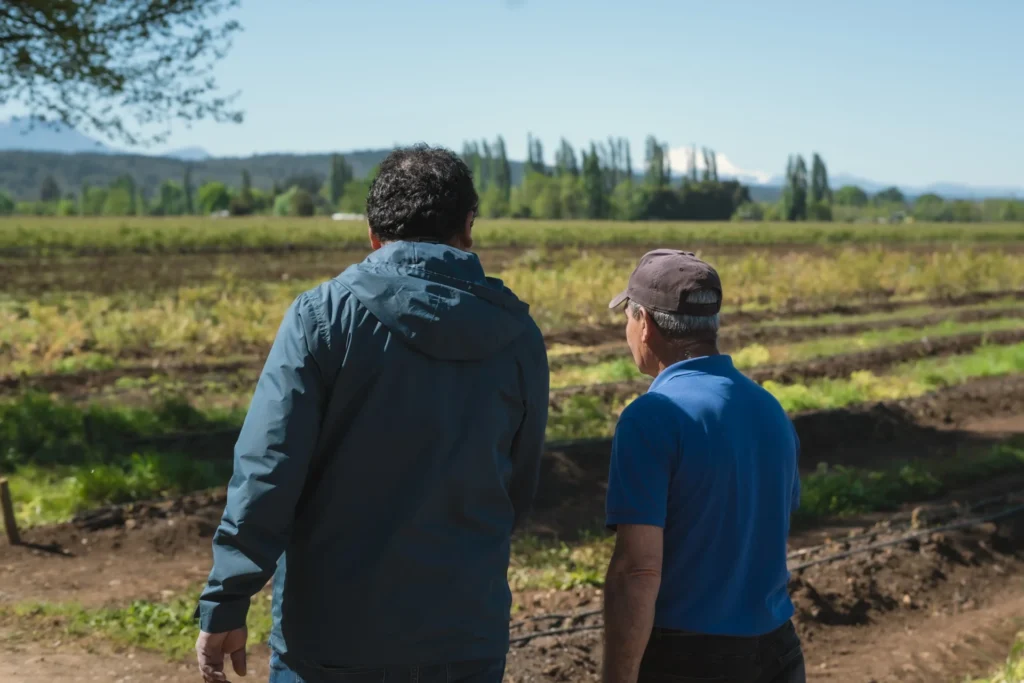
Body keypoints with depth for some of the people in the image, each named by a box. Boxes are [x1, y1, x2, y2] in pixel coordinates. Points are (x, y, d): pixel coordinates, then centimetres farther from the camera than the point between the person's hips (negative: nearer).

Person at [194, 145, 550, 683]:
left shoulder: (324, 315, -8)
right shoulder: (517, 336, 1)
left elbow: (266, 472, -14)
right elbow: (519, 491, 9)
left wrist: (224, 607, -9)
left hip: (331, 634, -2)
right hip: (465, 638, 3)